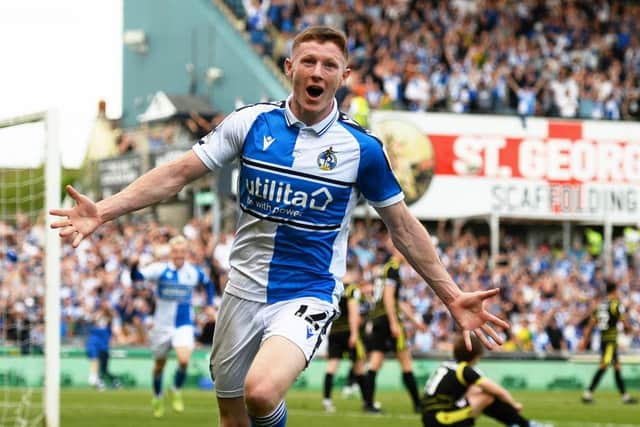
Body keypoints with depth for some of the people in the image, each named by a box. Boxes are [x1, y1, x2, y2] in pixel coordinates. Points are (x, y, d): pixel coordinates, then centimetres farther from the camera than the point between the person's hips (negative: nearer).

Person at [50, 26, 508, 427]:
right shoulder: (252, 123, -2)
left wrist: (453, 297, 0)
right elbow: (179, 173, -1)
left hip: (308, 296, -3)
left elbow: (404, 227, 3)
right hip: (245, 291, 3)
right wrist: (103, 210, -11)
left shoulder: (362, 148, -6)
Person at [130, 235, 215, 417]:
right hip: (162, 325, 0)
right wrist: (134, 265, -45)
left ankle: (176, 390, 4)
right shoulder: (160, 269, -10)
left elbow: (208, 284, 20)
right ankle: (157, 398, 37)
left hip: (184, 325, 0)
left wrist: (210, 305, 10)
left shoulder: (194, 272, -1)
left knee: (184, 359, -23)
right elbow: (137, 276, -23)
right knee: (159, 364, 12)